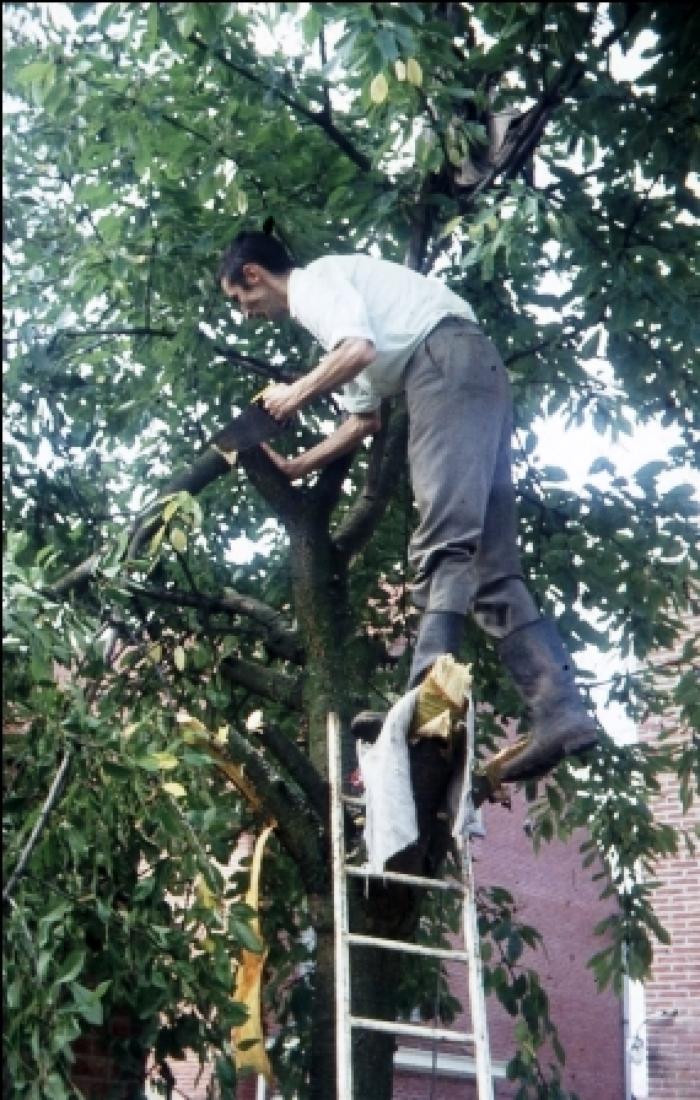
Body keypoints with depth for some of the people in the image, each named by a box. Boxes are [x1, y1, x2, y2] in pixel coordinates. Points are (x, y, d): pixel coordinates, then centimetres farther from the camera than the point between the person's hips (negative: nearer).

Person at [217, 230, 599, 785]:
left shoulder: (316, 277, 5)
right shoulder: (330, 301, 33)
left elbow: (360, 350, -14)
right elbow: (364, 421, 36)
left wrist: (295, 394, 1)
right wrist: (294, 467, 37)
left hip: (450, 360, -9)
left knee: (443, 539, -24)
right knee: (492, 566, -1)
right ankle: (560, 714, -10)